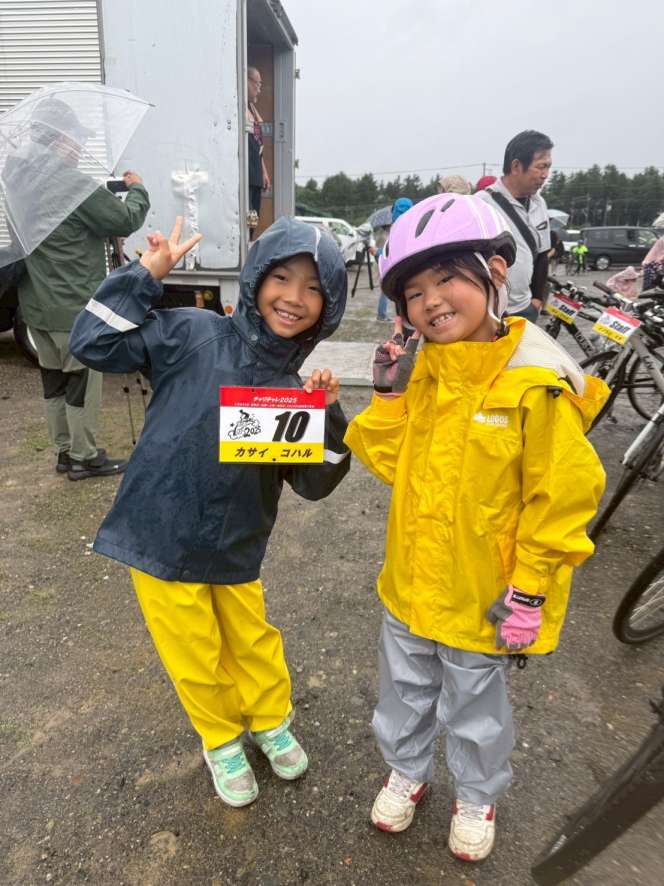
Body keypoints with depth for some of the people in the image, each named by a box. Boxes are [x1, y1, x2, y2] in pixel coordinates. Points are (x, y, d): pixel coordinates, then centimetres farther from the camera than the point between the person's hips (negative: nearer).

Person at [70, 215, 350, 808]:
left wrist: (327, 416, -18)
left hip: (236, 552, 3)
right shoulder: (193, 334, -12)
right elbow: (93, 343, -13)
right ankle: (222, 741, 45)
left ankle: (272, 722, 51)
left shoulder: (298, 386, -2)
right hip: (163, 539, -2)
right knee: (196, 658, 16)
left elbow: (314, 484, -4)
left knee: (254, 643, 22)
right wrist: (146, 274, -16)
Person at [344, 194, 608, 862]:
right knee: (403, 692, 27)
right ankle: (406, 772, 56)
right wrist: (389, 398, -12)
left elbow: (560, 499, -17)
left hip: (482, 596, -5)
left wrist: (529, 594, -14)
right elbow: (393, 464, 1)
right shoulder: (422, 368, -3)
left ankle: (477, 797, 53)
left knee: (473, 708, 22)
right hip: (410, 581, 5)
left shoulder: (536, 384, -22)